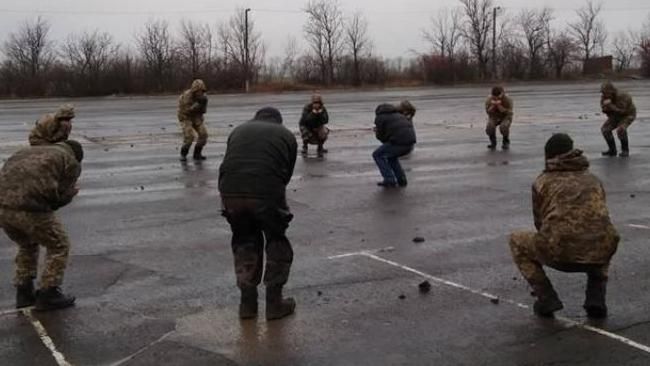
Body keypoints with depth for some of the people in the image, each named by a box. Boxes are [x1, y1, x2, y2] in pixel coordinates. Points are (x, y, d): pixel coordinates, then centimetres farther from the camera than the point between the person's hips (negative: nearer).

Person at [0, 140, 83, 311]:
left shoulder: (29, 152, 32)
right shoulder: (71, 162, 12)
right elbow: (61, 196, 5)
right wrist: (71, 192, 29)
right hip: (29, 209, -7)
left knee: (27, 245, 31)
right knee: (59, 246, 15)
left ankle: (24, 292, 31)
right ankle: (48, 294, 16)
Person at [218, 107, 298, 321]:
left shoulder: (238, 131, 26)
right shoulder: (286, 135, 20)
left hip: (231, 193, 3)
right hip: (268, 194, -2)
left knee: (244, 243, 24)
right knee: (277, 243, 19)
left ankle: (247, 303, 25)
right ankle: (274, 303, 21)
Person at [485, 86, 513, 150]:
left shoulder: (507, 99, -22)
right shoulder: (489, 100, -17)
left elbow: (508, 112, -24)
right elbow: (488, 112, -14)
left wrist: (499, 106, -37)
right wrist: (493, 105, -34)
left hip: (505, 117, -2)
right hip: (494, 117, 2)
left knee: (503, 127, -36)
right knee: (489, 127, -31)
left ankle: (506, 142, -4)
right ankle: (493, 142, 1)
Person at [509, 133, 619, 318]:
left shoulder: (542, 181, 14)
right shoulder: (593, 180, 23)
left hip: (560, 251, -3)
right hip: (598, 253, 3)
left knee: (516, 241, 26)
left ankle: (546, 298, 13)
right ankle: (595, 297, 19)